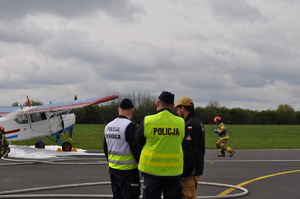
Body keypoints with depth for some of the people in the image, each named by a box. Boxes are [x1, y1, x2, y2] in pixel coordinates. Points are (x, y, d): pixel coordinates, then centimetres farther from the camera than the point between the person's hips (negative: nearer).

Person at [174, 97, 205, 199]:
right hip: (196, 168, 11)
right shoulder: (198, 122, 16)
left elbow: (189, 151, -24)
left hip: (190, 171, -11)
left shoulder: (191, 125, -18)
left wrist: (182, 171, -21)